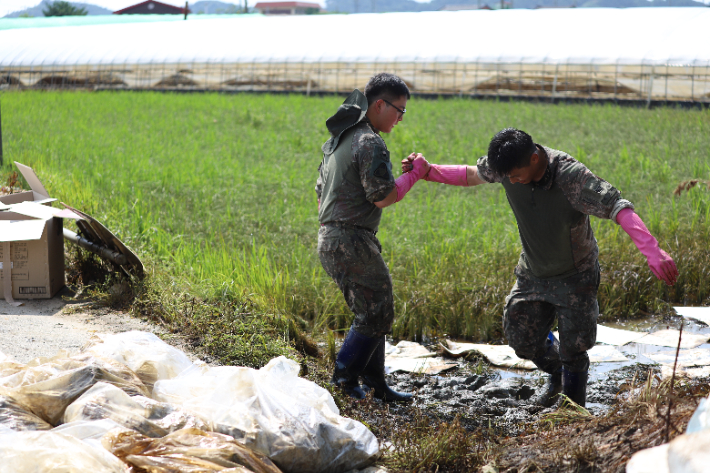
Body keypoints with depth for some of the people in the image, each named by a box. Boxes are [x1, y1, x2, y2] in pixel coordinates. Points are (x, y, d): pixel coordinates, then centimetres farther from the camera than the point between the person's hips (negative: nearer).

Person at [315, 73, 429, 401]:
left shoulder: (339, 138, 18)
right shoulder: (369, 143, -15)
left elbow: (320, 190, 22)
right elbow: (383, 197, -19)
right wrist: (415, 173, -6)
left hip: (330, 238, 10)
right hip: (352, 242, -10)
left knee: (371, 312, 15)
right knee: (377, 313, -2)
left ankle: (375, 383, 18)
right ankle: (346, 374, 6)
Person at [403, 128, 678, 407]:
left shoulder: (572, 176, -34)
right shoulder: (506, 164, -17)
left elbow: (620, 209, -41)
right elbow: (472, 175, 5)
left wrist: (653, 253, -54)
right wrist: (428, 172, -5)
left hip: (574, 277, -5)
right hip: (532, 273, 5)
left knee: (573, 350, -4)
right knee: (522, 340, 10)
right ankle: (556, 373, 43)